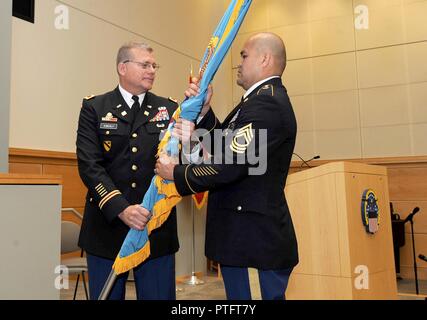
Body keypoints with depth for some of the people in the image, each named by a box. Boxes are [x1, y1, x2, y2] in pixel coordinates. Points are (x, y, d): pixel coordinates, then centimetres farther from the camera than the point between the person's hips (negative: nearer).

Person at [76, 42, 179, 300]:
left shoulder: (170, 109, 7)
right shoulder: (94, 108, 2)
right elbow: (89, 165, -8)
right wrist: (121, 208, -21)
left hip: (157, 227, 1)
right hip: (107, 225, -1)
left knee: (159, 295, 10)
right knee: (107, 294, 13)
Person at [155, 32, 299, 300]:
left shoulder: (267, 103, -18)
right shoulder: (263, 98, 15)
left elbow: (229, 164, -23)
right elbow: (223, 146, 15)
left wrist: (177, 174, -10)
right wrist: (204, 112, 1)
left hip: (256, 236, -10)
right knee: (236, 293, 19)